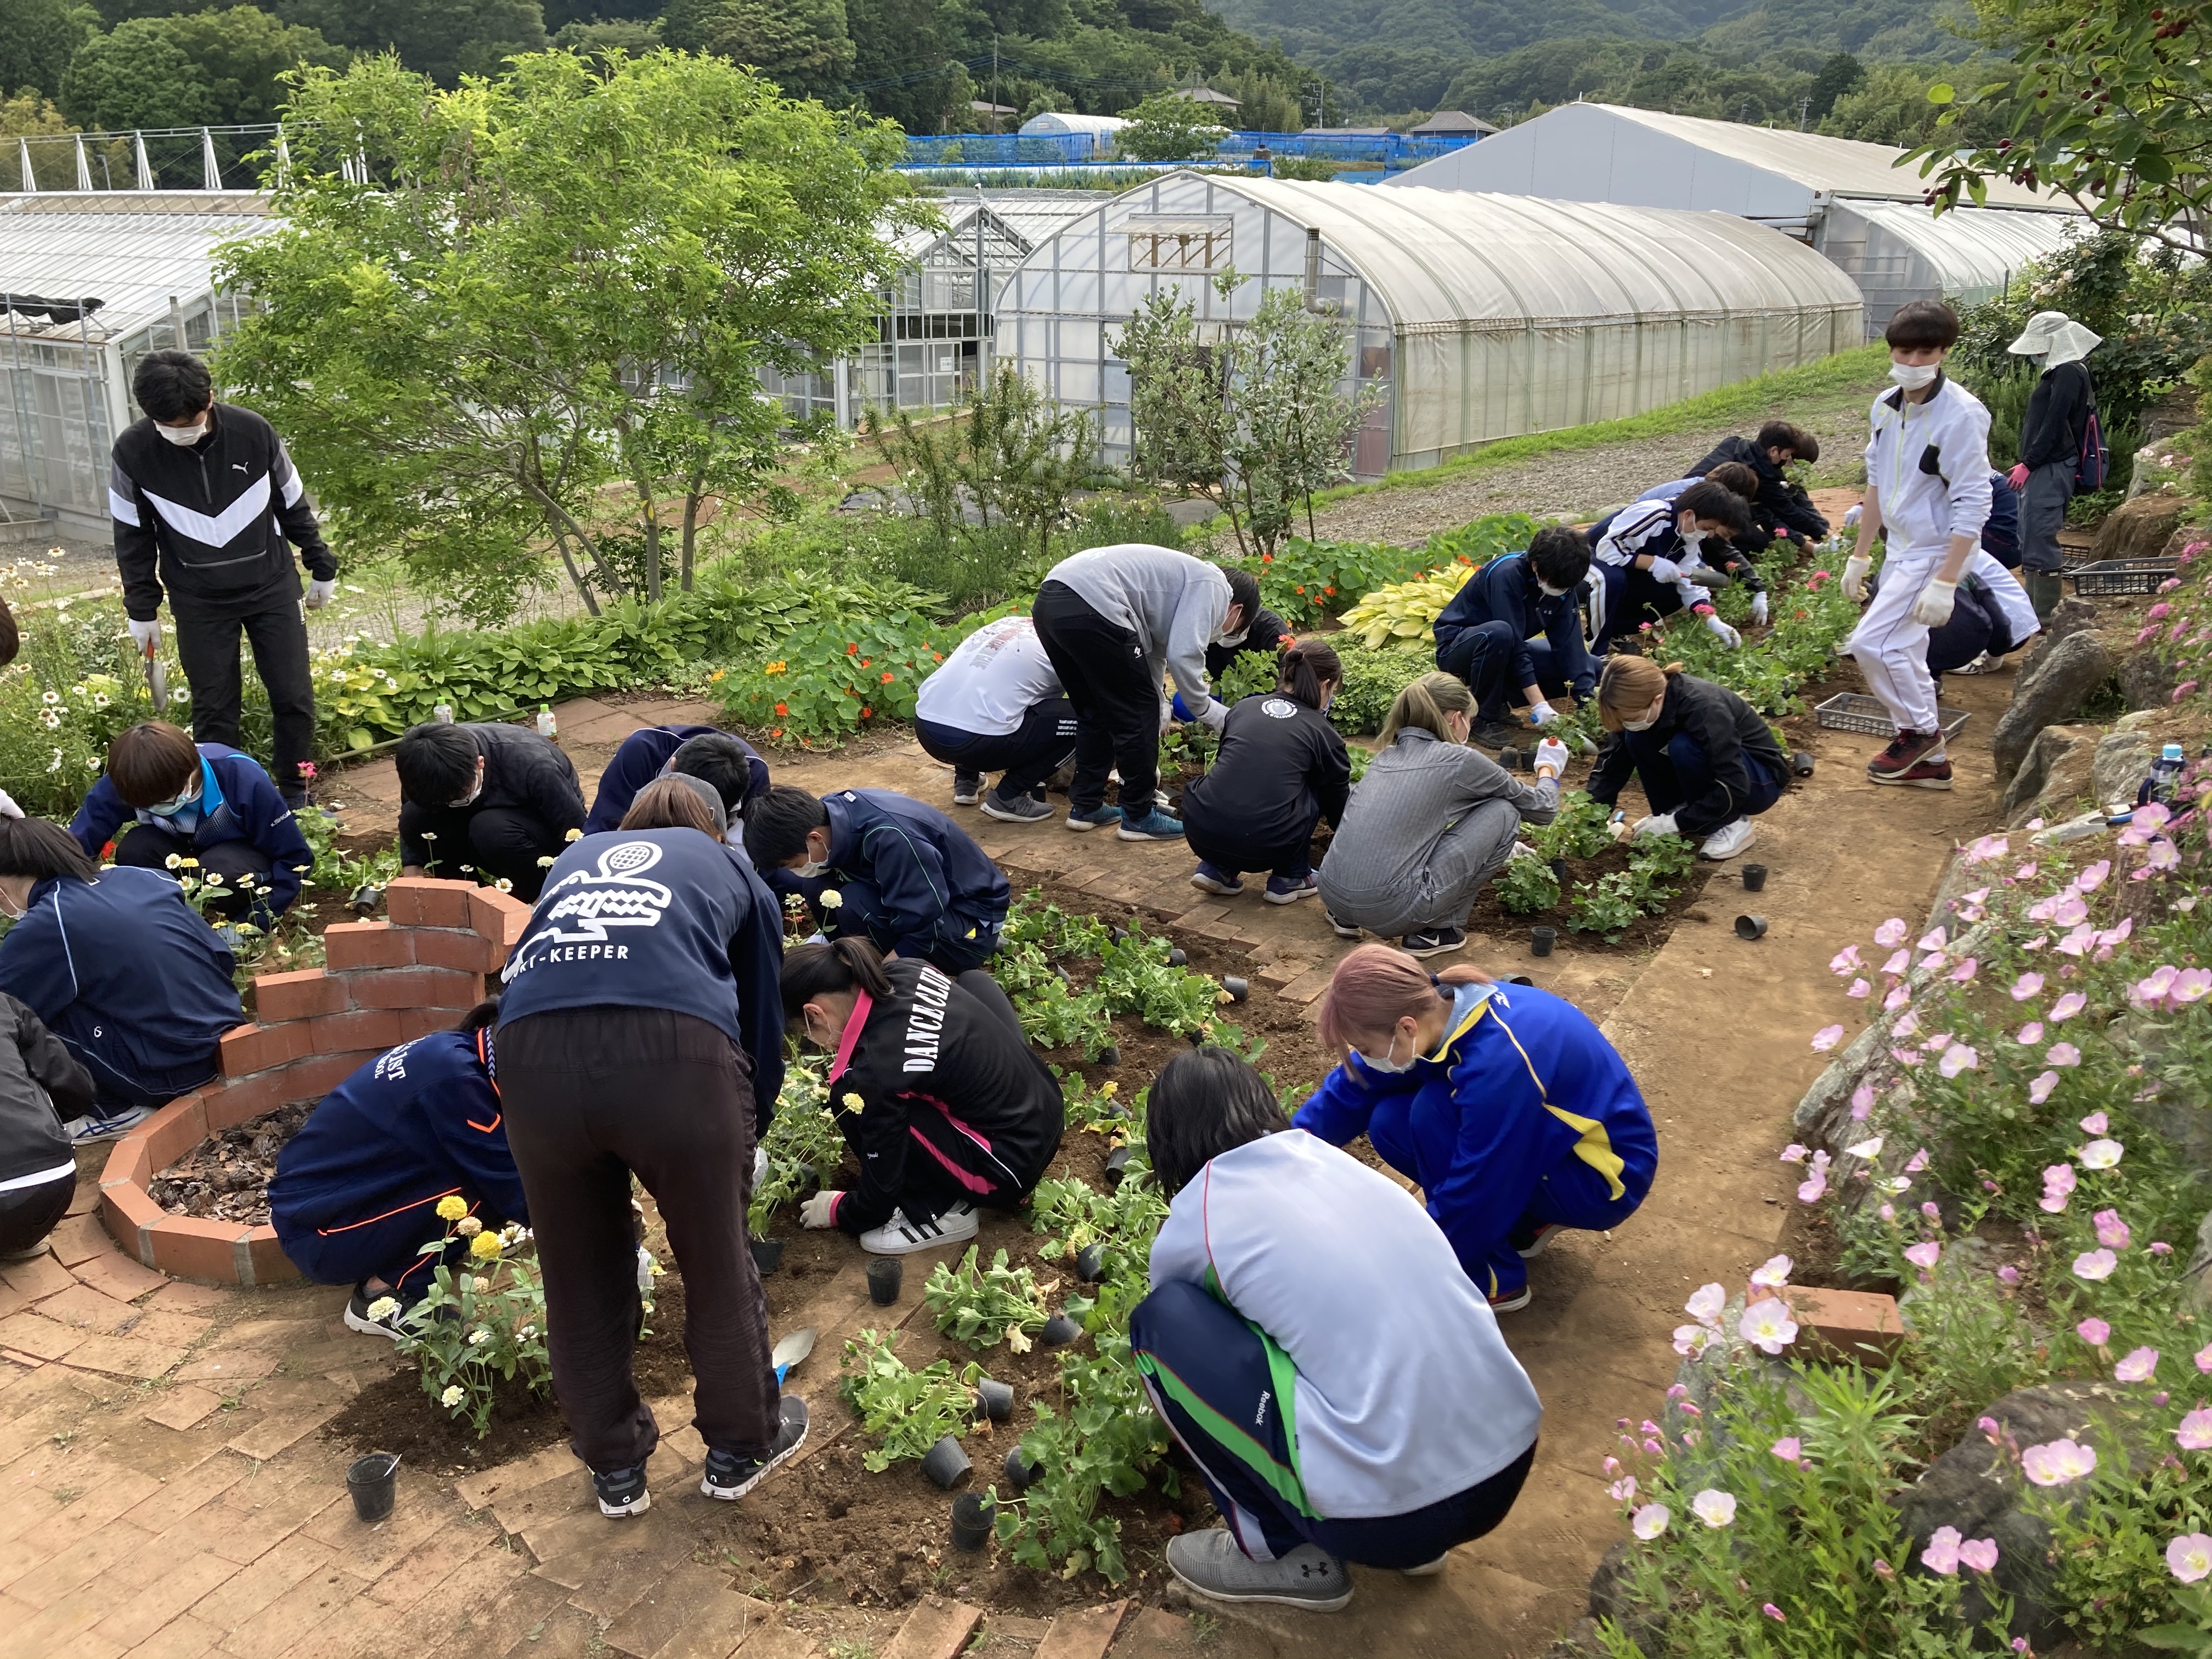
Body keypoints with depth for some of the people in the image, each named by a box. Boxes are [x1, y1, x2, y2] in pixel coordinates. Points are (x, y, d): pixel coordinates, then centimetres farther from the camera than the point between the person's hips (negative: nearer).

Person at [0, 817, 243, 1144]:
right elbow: (221, 955, 12)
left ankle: (115, 1111, 7)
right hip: (227, 1041, 8)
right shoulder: (144, 877, 8)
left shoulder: (42, 927, -11)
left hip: (171, 1071, -8)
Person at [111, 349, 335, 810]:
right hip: (199, 602, 0)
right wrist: (142, 609, 1)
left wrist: (321, 568, 8)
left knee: (294, 696, 2)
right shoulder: (133, 451, -14)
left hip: (272, 586, 0)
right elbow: (133, 537, -1)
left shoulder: (253, 431, -15)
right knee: (213, 710, 4)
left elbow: (293, 505, 1)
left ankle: (295, 795, 19)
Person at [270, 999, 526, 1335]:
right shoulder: (454, 1079, -25)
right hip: (318, 1234, -9)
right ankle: (383, 1296, -7)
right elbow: (510, 1187, -22)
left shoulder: (448, 1052, 2)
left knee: (481, 1172, 0)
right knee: (483, 1186, -21)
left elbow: (500, 1165, 11)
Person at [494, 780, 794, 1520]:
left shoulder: (575, 858, 38)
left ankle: (615, 1467, 41)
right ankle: (742, 1447, 40)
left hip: (531, 1049, 3)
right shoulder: (731, 867, 31)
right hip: (675, 1048, -2)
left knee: (578, 1279, 22)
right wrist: (748, 1132, 48)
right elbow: (763, 1017, 32)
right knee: (718, 1266, 21)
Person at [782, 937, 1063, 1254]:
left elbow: (883, 1187, -12)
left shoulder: (877, 1068, -23)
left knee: (852, 1094, -13)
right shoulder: (902, 972, -4)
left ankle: (938, 1214, 0)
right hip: (1046, 1112, 8)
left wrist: (837, 1211, 12)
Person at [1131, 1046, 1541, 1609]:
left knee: (1160, 1322, 3)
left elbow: (1170, 1326, 21)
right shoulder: (1335, 1160, 13)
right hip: (1512, 1464, 7)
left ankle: (1281, 1553, 11)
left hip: (1390, 1513, -7)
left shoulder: (1198, 1219, -2)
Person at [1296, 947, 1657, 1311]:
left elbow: (1472, 1195, -27)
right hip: (1550, 1138, 8)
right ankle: (1525, 1220, 10)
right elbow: (1356, 1086, 0)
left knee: (1433, 1113, -25)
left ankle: (1493, 1281, -8)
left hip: (1606, 1175, -8)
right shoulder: (1438, 1010, -13)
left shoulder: (1499, 1064, -36)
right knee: (1388, 1125, -6)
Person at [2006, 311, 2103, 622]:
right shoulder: (2057, 372, 20)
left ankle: (2043, 614, -10)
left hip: (2051, 469, -11)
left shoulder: (2069, 374, -11)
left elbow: (2054, 425, -18)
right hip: (2041, 469, 11)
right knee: (2029, 540, 13)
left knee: (2038, 539, -13)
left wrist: (2028, 463, -18)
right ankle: (2033, 606, 20)